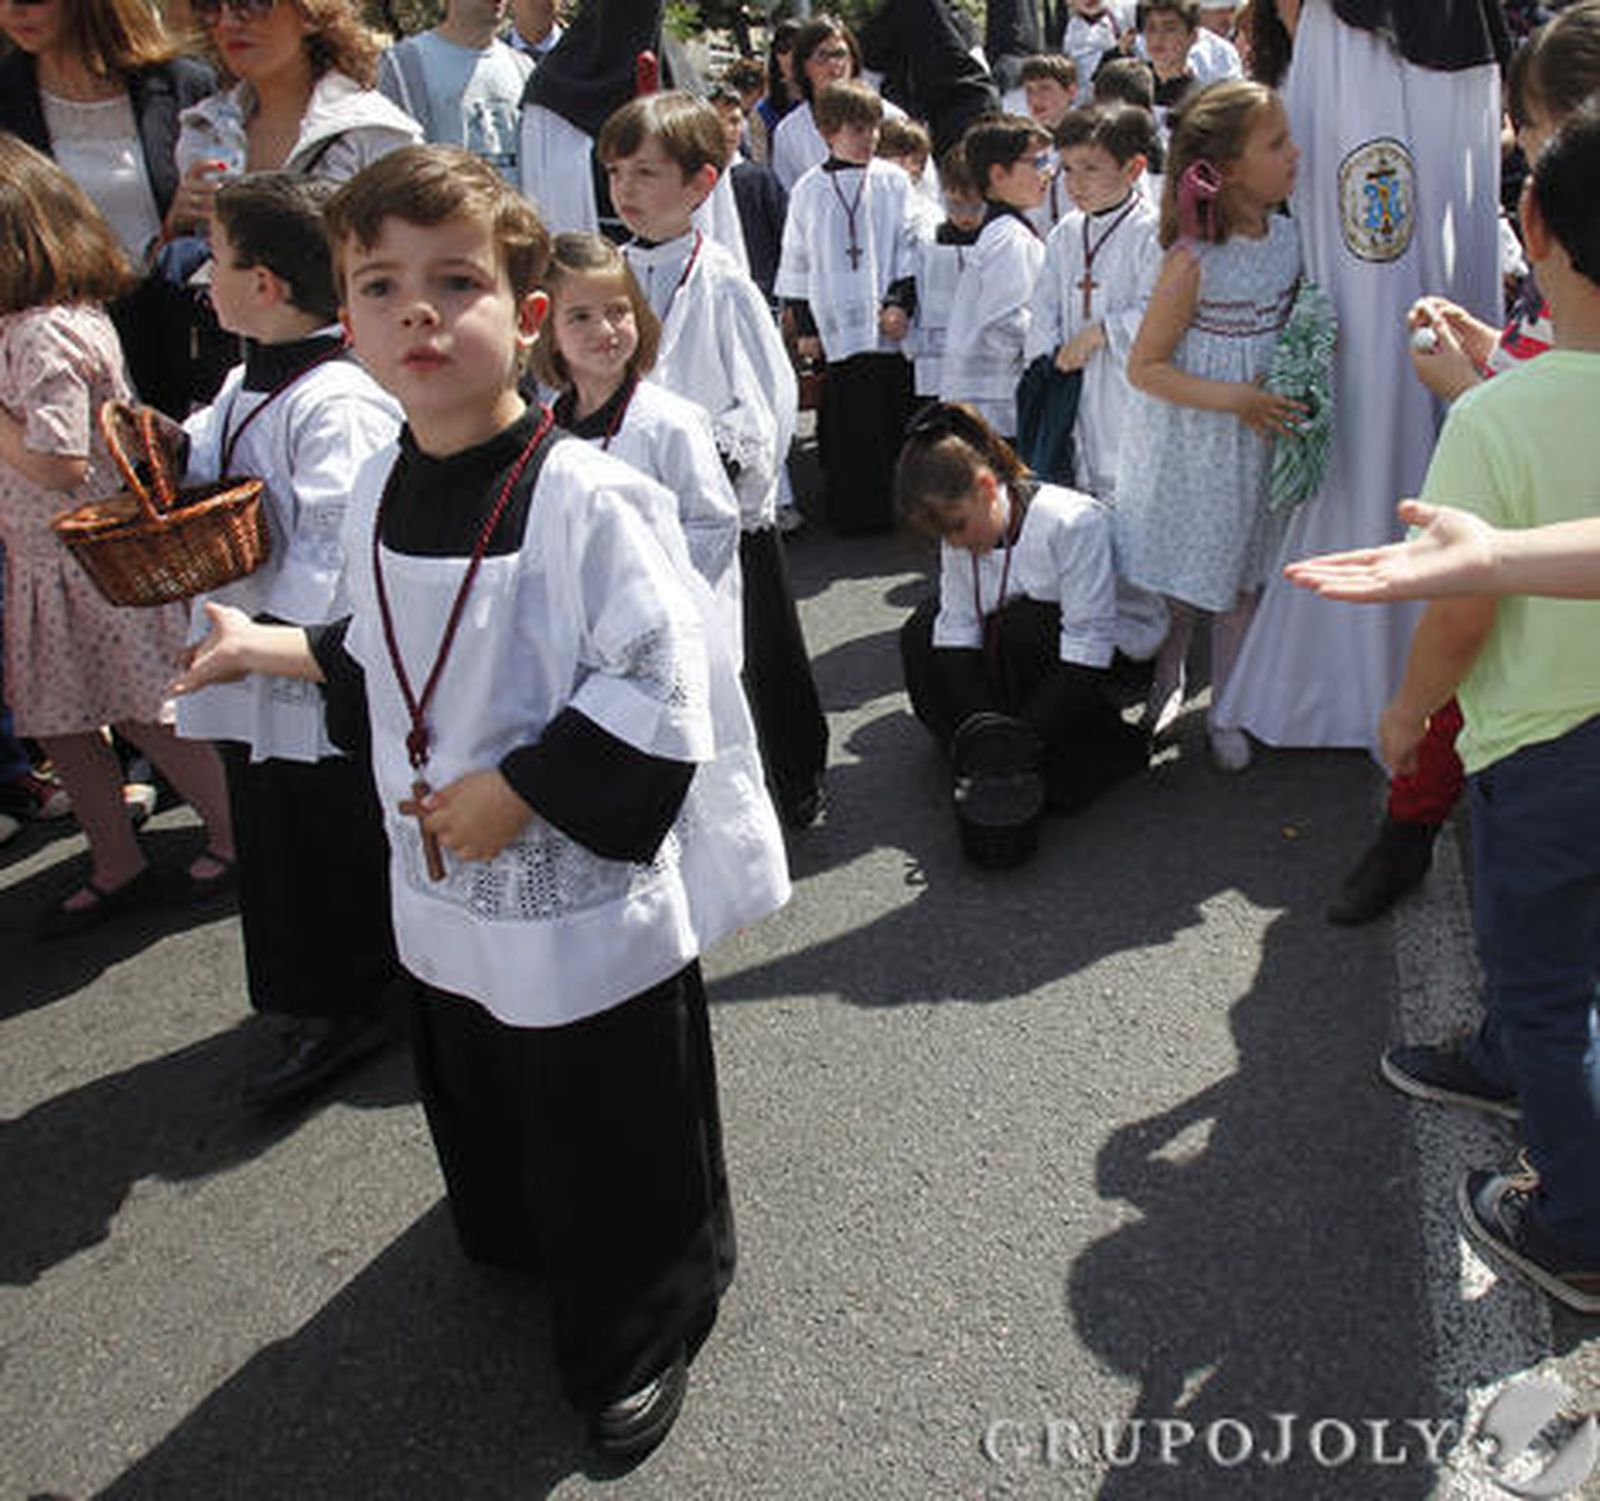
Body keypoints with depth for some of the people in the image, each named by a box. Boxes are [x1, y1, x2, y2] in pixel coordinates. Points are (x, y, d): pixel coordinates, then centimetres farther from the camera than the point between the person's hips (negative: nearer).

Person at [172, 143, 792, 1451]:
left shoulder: (587, 498, -23)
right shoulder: (380, 489, 0)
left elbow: (658, 695, -24)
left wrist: (518, 792, -23)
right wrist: (274, 648, 7)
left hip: (589, 902, -7)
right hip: (444, 898, 7)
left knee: (610, 1154, 11)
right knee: (482, 1121, 28)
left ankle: (639, 1340, 40)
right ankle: (519, 1251, 58)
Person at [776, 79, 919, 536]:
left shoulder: (892, 181, 5)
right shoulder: (810, 189, 6)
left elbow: (909, 249, 6)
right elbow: (796, 262, 9)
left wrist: (900, 302, -5)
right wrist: (805, 326, 6)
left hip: (887, 326, 0)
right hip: (836, 327, 0)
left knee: (891, 417, 3)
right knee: (844, 422, 2)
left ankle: (889, 508, 15)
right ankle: (850, 511, 12)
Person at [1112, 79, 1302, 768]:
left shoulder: (1287, 235, 1)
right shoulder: (1192, 260, -19)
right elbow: (1144, 367, -17)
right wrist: (1234, 399, -24)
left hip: (1261, 436, 6)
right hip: (1190, 447, -5)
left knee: (1241, 579, 13)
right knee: (1178, 582, 8)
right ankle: (1164, 686, 34)